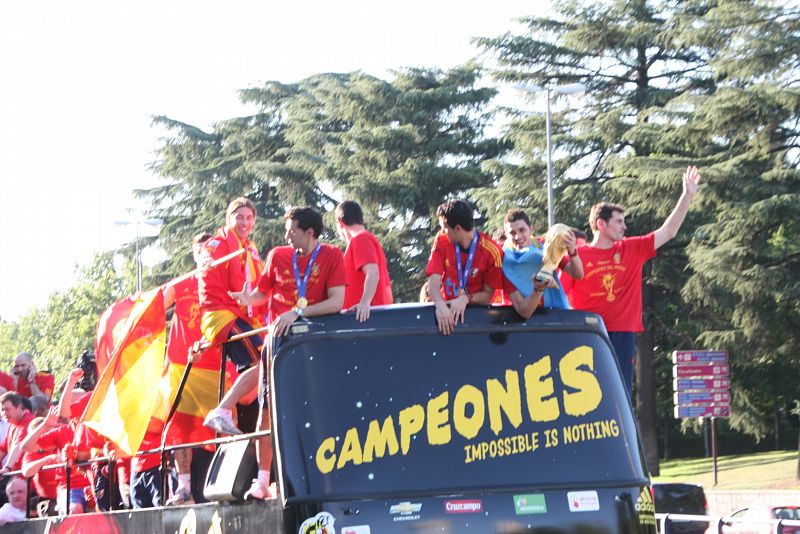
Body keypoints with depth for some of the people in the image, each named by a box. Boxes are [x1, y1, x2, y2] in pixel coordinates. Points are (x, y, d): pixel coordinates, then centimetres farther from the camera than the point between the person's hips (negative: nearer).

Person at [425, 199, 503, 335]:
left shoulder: (491, 251, -10)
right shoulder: (442, 241, -2)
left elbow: (488, 295, -3)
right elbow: (434, 281, -9)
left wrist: (466, 299, -23)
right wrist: (440, 305, -29)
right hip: (446, 308, 3)